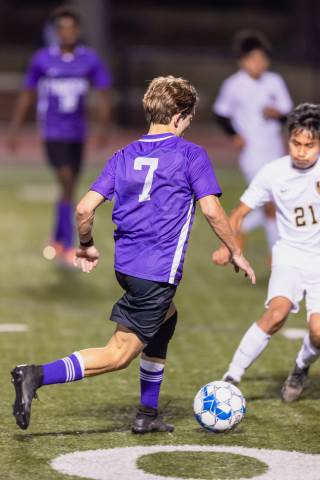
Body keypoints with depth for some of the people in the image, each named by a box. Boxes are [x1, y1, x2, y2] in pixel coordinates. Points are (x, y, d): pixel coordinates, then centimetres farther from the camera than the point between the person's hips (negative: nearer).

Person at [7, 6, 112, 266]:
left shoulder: (91, 60, -2)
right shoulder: (42, 59, -5)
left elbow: (103, 96, -4)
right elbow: (27, 96, 5)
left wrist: (103, 127, -19)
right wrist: (14, 130, 6)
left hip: (77, 134, 3)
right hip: (53, 134, -3)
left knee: (69, 189, 12)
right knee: (67, 184, -16)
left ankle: (58, 241, 31)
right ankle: (69, 247, -15)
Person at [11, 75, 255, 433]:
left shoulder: (125, 156, 9)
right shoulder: (191, 154, -5)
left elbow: (85, 208, 2)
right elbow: (211, 209, -11)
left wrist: (86, 246, 18)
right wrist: (235, 252, 1)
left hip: (126, 264, 7)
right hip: (159, 271, -7)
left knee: (165, 320, 30)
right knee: (118, 354, -5)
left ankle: (148, 414, 31)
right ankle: (38, 375, -23)